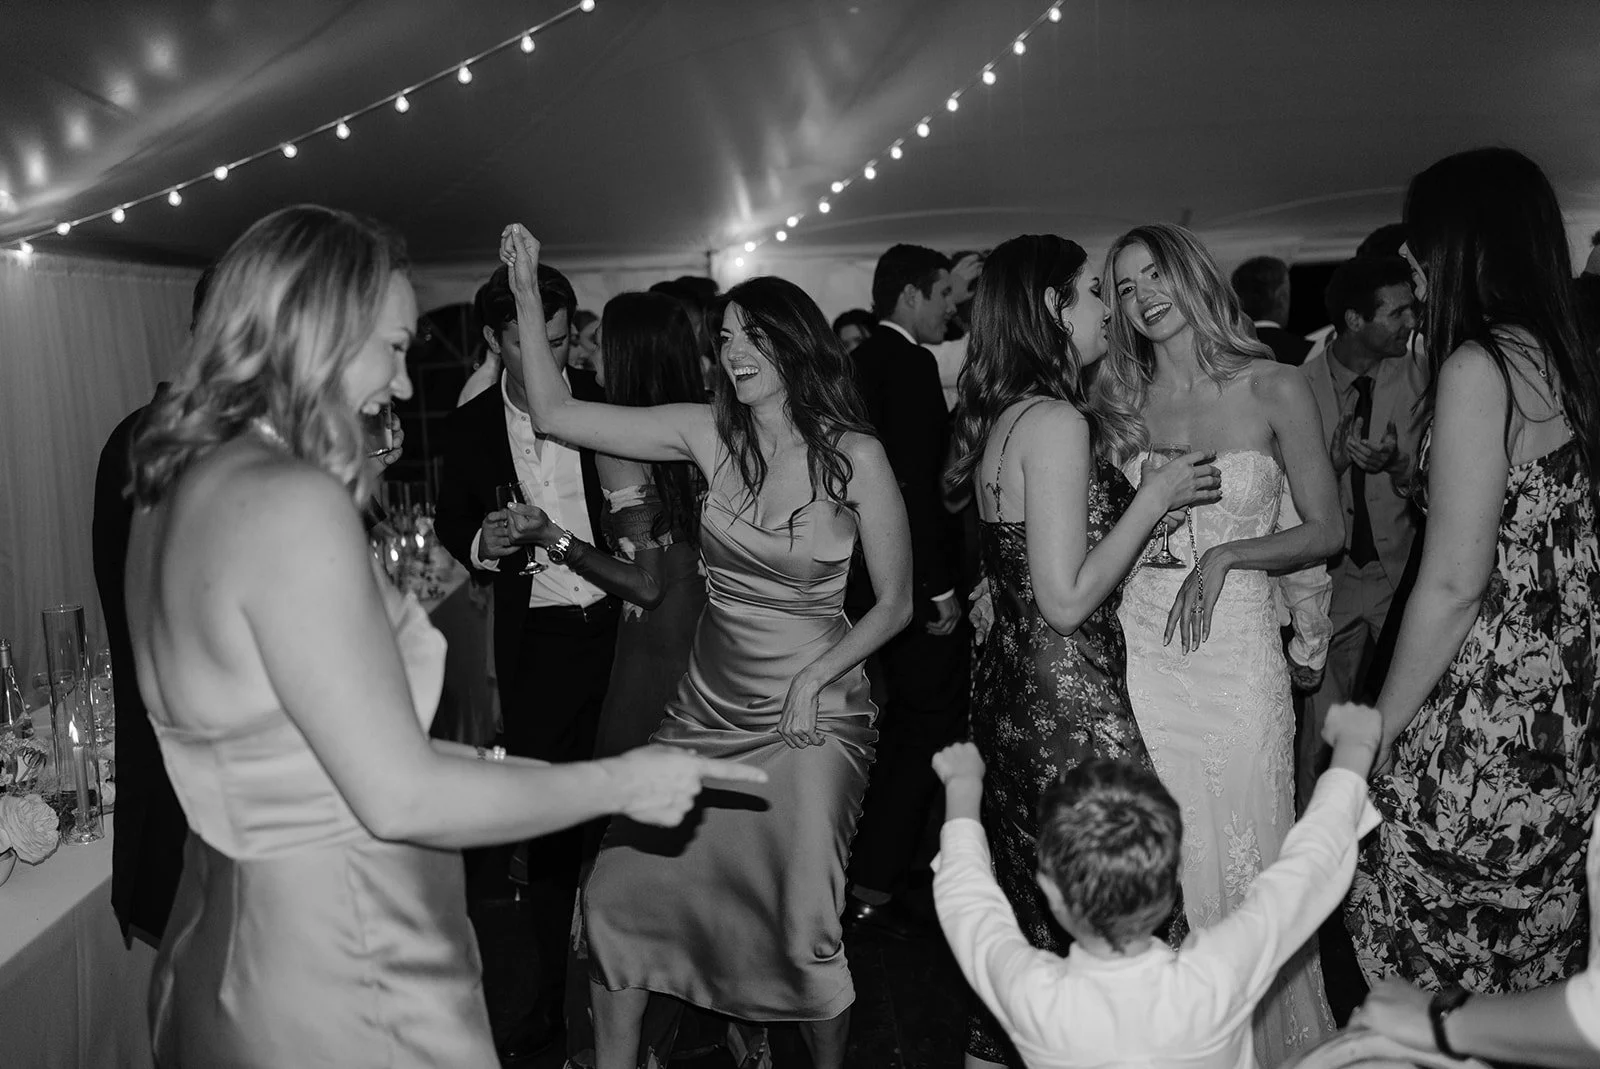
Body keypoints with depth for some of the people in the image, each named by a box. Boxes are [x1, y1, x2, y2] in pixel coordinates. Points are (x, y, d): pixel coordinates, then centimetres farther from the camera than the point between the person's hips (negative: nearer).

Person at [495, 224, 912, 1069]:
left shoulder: (855, 456, -9)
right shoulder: (708, 434, -1)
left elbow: (894, 603, -3)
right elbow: (557, 415, 0)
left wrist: (818, 677, -14)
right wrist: (529, 300, -7)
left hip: (810, 718, -3)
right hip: (707, 709, 4)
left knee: (806, 930, -5)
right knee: (621, 887, 3)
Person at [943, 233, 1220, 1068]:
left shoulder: (1001, 418, 10)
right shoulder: (1057, 421, -17)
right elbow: (1066, 602, -20)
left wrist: (1101, 456, 14)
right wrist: (1155, 496, -12)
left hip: (1009, 693, 10)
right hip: (1070, 703, -10)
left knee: (1032, 914, 20)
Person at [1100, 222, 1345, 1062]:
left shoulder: (1274, 390, -2)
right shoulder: (1123, 402, 7)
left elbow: (1327, 530, -1)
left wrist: (1224, 556, -13)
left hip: (1235, 652, -2)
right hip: (1139, 648, 2)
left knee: (1242, 858, 6)